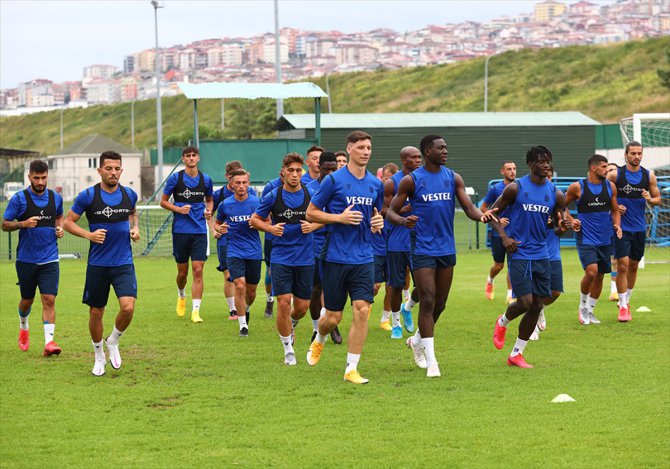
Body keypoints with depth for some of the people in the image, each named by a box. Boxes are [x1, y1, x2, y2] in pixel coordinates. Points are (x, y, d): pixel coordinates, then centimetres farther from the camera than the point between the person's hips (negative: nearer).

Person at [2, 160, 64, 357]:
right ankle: (23, 327, 42)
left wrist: (60, 228, 2)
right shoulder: (19, 199, -7)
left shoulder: (56, 198, 3)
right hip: (26, 258, -1)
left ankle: (49, 341, -16)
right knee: (27, 299, 12)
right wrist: (23, 224, -21)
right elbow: (4, 224, -4)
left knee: (49, 299, -12)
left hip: (49, 259, 1)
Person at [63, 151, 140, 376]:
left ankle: (113, 342, 11)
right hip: (98, 264, -1)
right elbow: (68, 222, -1)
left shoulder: (129, 195, 3)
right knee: (96, 312, 6)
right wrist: (89, 235, -16)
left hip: (124, 263, 1)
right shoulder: (88, 196, -7)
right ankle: (99, 356, 28)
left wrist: (134, 227, 5)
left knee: (128, 307, -17)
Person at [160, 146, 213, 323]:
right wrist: (179, 209, -13)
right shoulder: (175, 179, -2)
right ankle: (181, 295, 40)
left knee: (198, 270, -9)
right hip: (180, 230, -1)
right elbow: (163, 201, 4)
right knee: (182, 272, 7)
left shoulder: (206, 180, 5)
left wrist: (208, 210, -1)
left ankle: (195, 311, -8)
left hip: (200, 231, 1)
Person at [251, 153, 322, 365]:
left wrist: (313, 226, -10)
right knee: (284, 302, -10)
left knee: (302, 306, 5)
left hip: (305, 258, 2)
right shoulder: (273, 196, -4)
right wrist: (270, 228, -11)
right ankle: (288, 349, 4)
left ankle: (290, 325, 41)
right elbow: (255, 219, 7)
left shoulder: (310, 195, -1)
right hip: (281, 257, -2)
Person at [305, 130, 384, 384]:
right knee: (333, 317, 3)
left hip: (364, 259, 3)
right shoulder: (333, 180, -6)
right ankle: (319, 340, 39)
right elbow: (311, 213, -2)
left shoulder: (375, 184, 9)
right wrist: (340, 218, -16)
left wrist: (378, 222, 0)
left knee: (362, 310, -12)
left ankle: (351, 369, -5)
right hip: (335, 257, -3)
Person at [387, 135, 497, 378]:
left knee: (440, 303, 12)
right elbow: (391, 211, -3)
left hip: (447, 249, 5)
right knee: (427, 301, -10)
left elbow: (469, 207, -1)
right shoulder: (411, 180, -6)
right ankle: (431, 361, -7)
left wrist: (481, 215, -25)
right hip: (423, 249, -5)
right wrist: (403, 221, -26)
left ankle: (417, 340, 37)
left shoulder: (453, 178, 5)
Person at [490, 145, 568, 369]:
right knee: (525, 301, -13)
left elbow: (557, 223, 13)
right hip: (519, 253, -5)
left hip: (541, 255, 5)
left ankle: (516, 354, 14)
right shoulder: (515, 188, -6)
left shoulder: (555, 194, 5)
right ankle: (503, 322, 22)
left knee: (537, 305, 2)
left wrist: (563, 226, -11)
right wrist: (504, 236, -12)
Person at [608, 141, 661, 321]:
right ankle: (623, 306, -5)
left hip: (639, 227, 4)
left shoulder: (649, 176, 2)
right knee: (622, 265, -11)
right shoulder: (616, 174, -6)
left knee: (633, 266, 13)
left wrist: (650, 199, -13)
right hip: (621, 227, -4)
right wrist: (614, 207, -15)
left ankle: (626, 301, 29)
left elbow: (658, 199, 9)